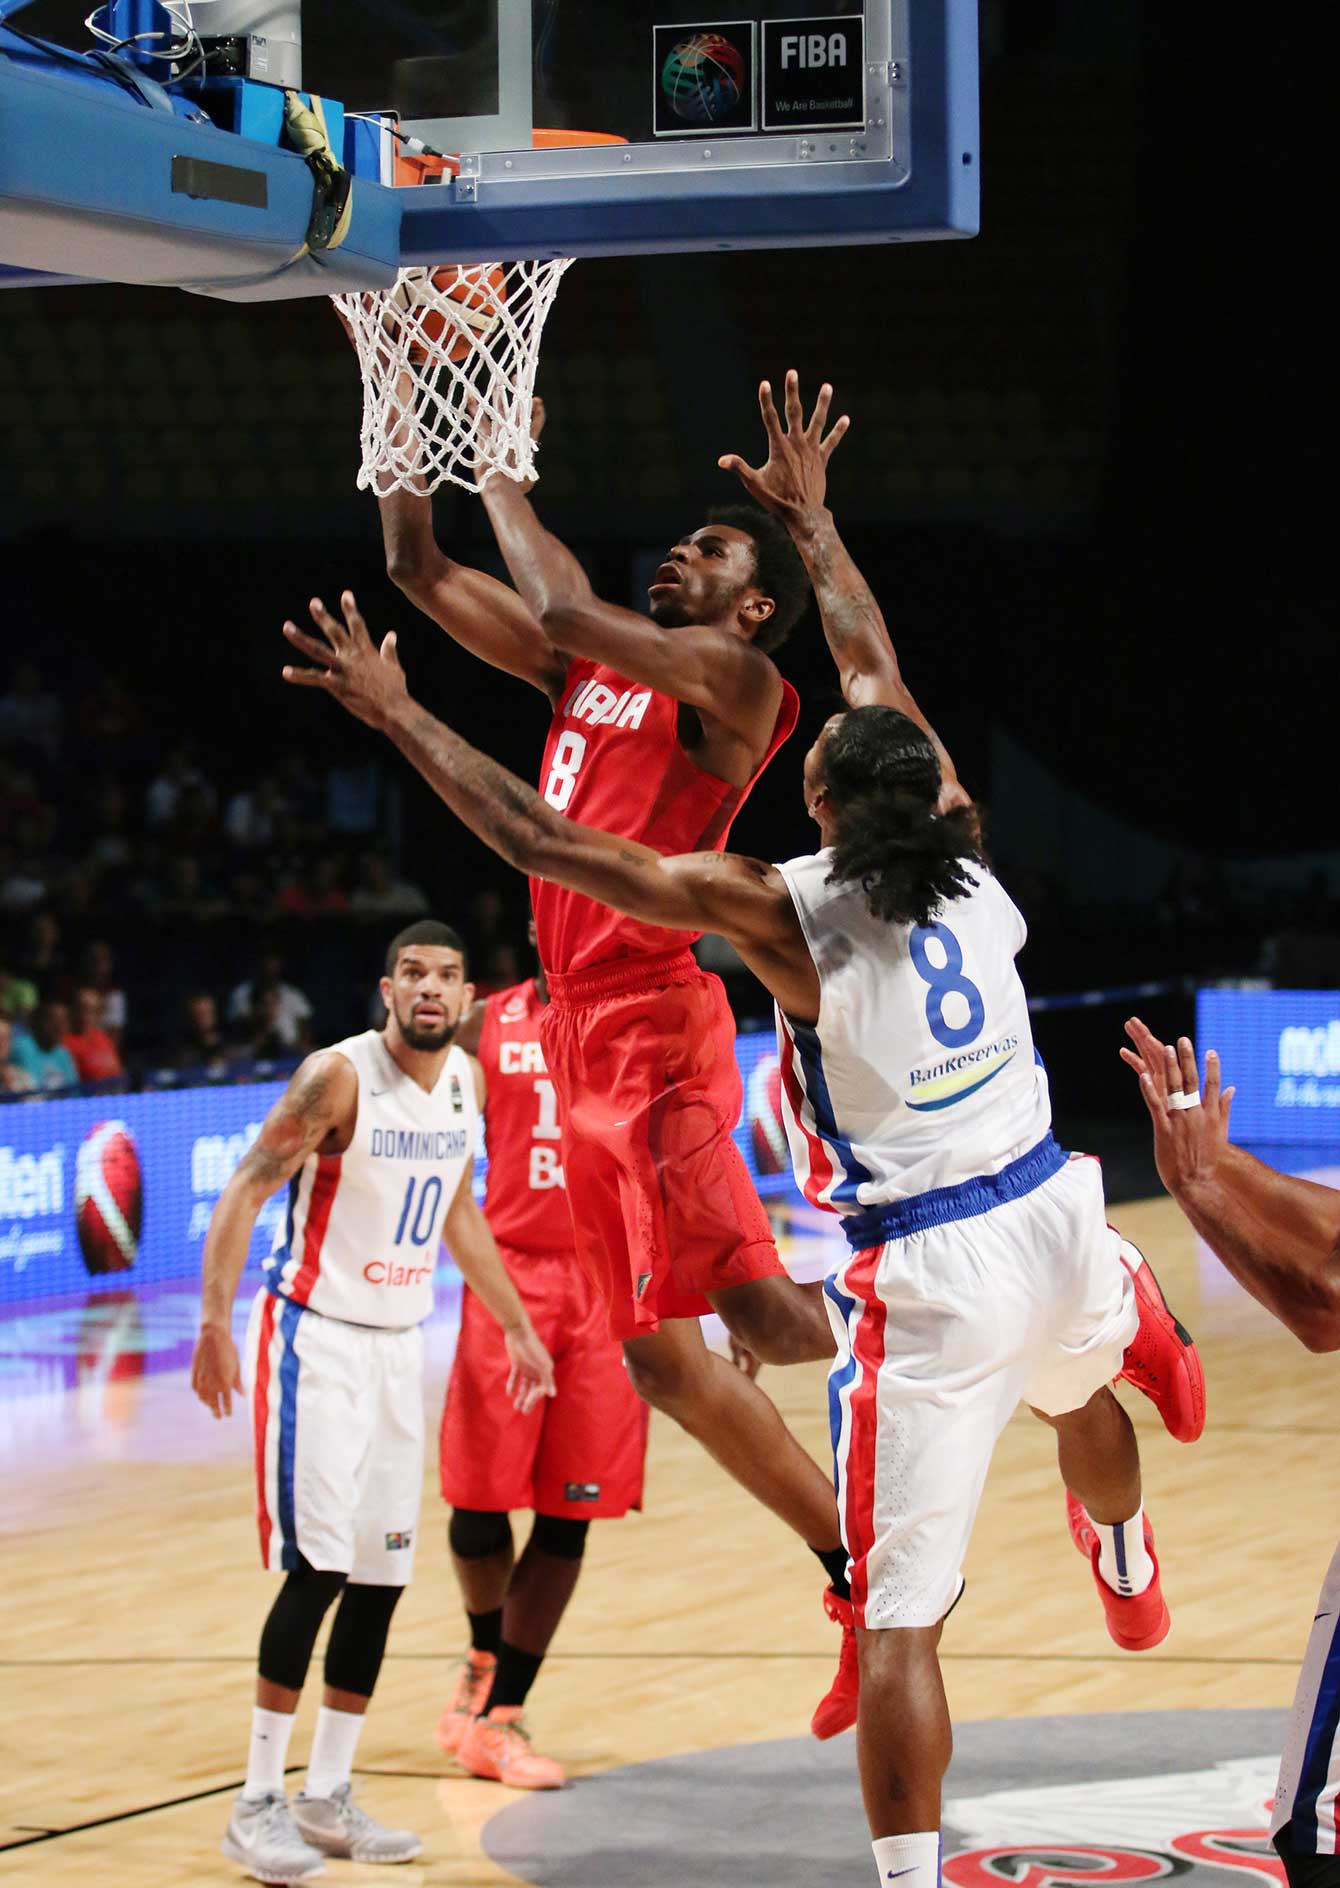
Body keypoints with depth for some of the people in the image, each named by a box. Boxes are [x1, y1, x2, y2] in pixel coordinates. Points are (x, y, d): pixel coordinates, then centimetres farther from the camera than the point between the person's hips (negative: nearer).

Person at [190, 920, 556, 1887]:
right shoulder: (340, 1075, -16)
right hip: (316, 1335, -7)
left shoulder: (465, 1080, 6)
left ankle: (329, 1797, 17)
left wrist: (516, 1325, 24)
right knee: (317, 1568, -14)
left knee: (382, 1574, 7)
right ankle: (258, 1803, -7)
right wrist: (215, 1322, -28)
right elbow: (246, 1190, -18)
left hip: (401, 1342, 7)